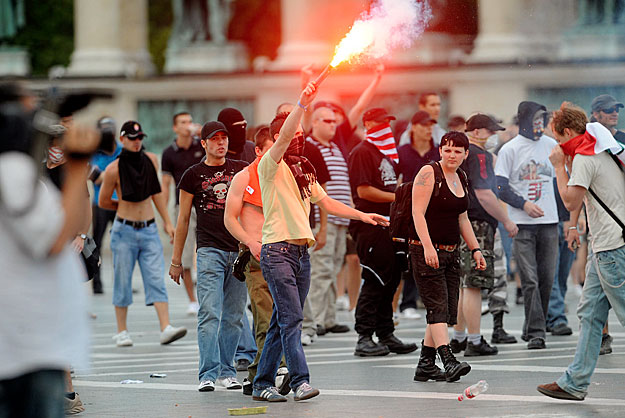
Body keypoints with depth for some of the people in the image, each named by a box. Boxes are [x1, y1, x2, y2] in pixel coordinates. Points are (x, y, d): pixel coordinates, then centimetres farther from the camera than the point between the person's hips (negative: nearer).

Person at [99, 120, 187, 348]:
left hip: (149, 230, 3)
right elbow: (103, 202, 2)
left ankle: (166, 329, -14)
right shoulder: (114, 169, -8)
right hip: (124, 230, -3)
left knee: (157, 279, -6)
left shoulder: (151, 160, 5)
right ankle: (122, 332, 12)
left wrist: (167, 222, 15)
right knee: (123, 281, 2)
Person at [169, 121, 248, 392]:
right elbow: (183, 220, 11)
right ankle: (208, 374, -12)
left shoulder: (241, 170, 12)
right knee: (209, 313, -11)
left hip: (239, 251, 3)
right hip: (210, 250, -3)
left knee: (234, 316, 4)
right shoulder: (193, 175, 7)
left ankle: (227, 372, 12)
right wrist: (176, 260, 10)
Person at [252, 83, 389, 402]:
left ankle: (262, 384, 12)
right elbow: (283, 136, -20)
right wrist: (302, 104, -27)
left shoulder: (305, 171, 20)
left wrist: (361, 215, 16)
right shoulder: (271, 166, -3)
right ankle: (300, 381, -20)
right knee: (291, 319, -15)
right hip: (277, 252, -8)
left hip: (302, 253, 8)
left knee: (282, 322, 8)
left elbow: (327, 203, 24)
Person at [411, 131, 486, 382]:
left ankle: (425, 366, 9)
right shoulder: (429, 173, -8)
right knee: (438, 308, -15)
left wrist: (475, 249, 19)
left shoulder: (460, 178, 15)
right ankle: (449, 362, -26)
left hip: (451, 253, 8)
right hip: (427, 252, -8)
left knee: (446, 312, 4)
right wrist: (428, 246, -25)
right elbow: (418, 213, -15)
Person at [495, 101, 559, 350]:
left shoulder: (551, 145, 10)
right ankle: (536, 332, -10)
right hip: (522, 225, -4)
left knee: (547, 278, 4)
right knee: (530, 280, -10)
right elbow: (500, 188, -1)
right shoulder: (510, 149, 0)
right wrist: (524, 204, -14)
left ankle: (532, 327, 18)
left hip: (549, 221, 4)